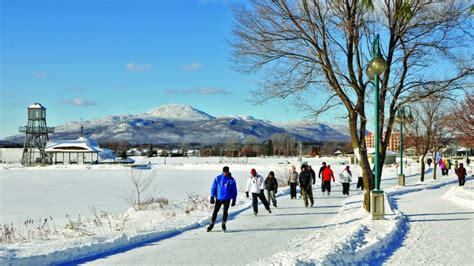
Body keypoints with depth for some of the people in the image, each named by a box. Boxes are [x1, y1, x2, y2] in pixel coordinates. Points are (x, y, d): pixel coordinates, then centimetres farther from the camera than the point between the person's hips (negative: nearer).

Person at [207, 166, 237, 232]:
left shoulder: (232, 180, -1)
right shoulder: (218, 178, -2)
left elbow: (234, 190, 5)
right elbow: (213, 187, 2)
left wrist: (234, 200, 4)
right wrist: (212, 197, -4)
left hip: (227, 199, 0)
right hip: (218, 198, 1)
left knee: (225, 212, 0)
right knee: (215, 211, 3)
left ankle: (223, 224, 18)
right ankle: (211, 225, 15)